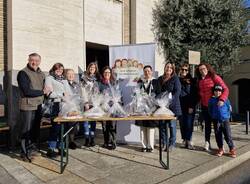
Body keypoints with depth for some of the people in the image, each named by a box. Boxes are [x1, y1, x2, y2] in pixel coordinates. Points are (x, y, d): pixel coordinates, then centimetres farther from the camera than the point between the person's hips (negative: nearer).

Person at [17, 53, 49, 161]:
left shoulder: (41, 74, 13)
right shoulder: (23, 73, -8)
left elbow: (45, 88, 17)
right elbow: (27, 91, -16)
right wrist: (42, 92, -9)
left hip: (39, 106, 6)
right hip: (28, 107, -6)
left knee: (36, 130, 14)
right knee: (26, 130, 2)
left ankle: (32, 149, 30)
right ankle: (25, 153, 15)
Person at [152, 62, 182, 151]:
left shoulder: (175, 79, 2)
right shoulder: (160, 79, 15)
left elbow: (177, 91, -7)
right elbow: (156, 91, 18)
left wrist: (171, 100, -18)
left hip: (172, 105, -4)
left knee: (172, 124, 1)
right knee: (162, 124, 6)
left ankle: (172, 144, 12)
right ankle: (164, 143, 17)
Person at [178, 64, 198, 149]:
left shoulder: (192, 81, 5)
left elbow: (195, 94, -1)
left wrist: (192, 106, -10)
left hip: (189, 106, -2)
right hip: (180, 106, 2)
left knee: (189, 124, -5)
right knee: (182, 124, 4)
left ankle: (189, 141, 2)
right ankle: (184, 140, 13)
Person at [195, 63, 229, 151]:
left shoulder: (214, 77, -9)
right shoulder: (199, 80, 7)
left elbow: (225, 89, -14)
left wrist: (222, 99, -27)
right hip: (204, 106, 4)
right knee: (207, 124, 9)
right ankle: (207, 142, 16)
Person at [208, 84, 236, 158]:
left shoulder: (225, 99, 0)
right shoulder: (211, 100, 3)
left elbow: (229, 108, 9)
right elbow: (210, 110, 13)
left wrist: (227, 116, 2)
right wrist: (213, 117, 6)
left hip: (225, 120, -1)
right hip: (216, 121, 2)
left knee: (228, 135, -2)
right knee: (218, 136, 7)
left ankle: (232, 149, 12)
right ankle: (220, 149, 20)